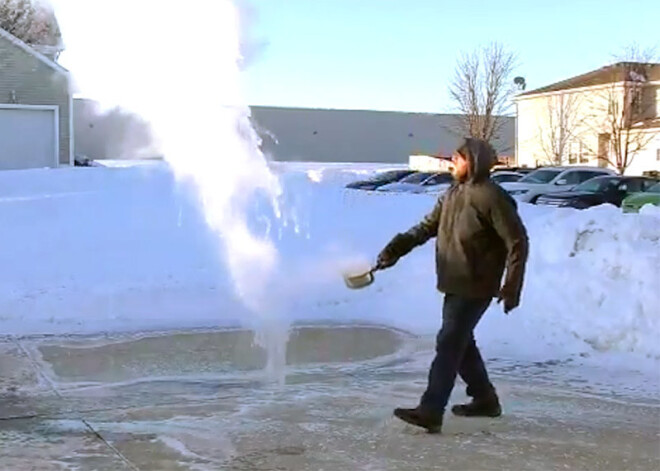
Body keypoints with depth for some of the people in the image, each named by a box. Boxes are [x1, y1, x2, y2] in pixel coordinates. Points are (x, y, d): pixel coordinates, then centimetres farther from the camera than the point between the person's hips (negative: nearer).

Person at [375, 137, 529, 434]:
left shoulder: (491, 197, -14)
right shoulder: (452, 194, 12)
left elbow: (517, 242, -14)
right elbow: (426, 227, 15)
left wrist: (512, 286, -17)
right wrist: (395, 249, 3)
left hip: (475, 288, -9)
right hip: (454, 284, 9)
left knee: (449, 344, -13)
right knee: (461, 343, 17)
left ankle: (430, 412, -14)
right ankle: (485, 399, 32)